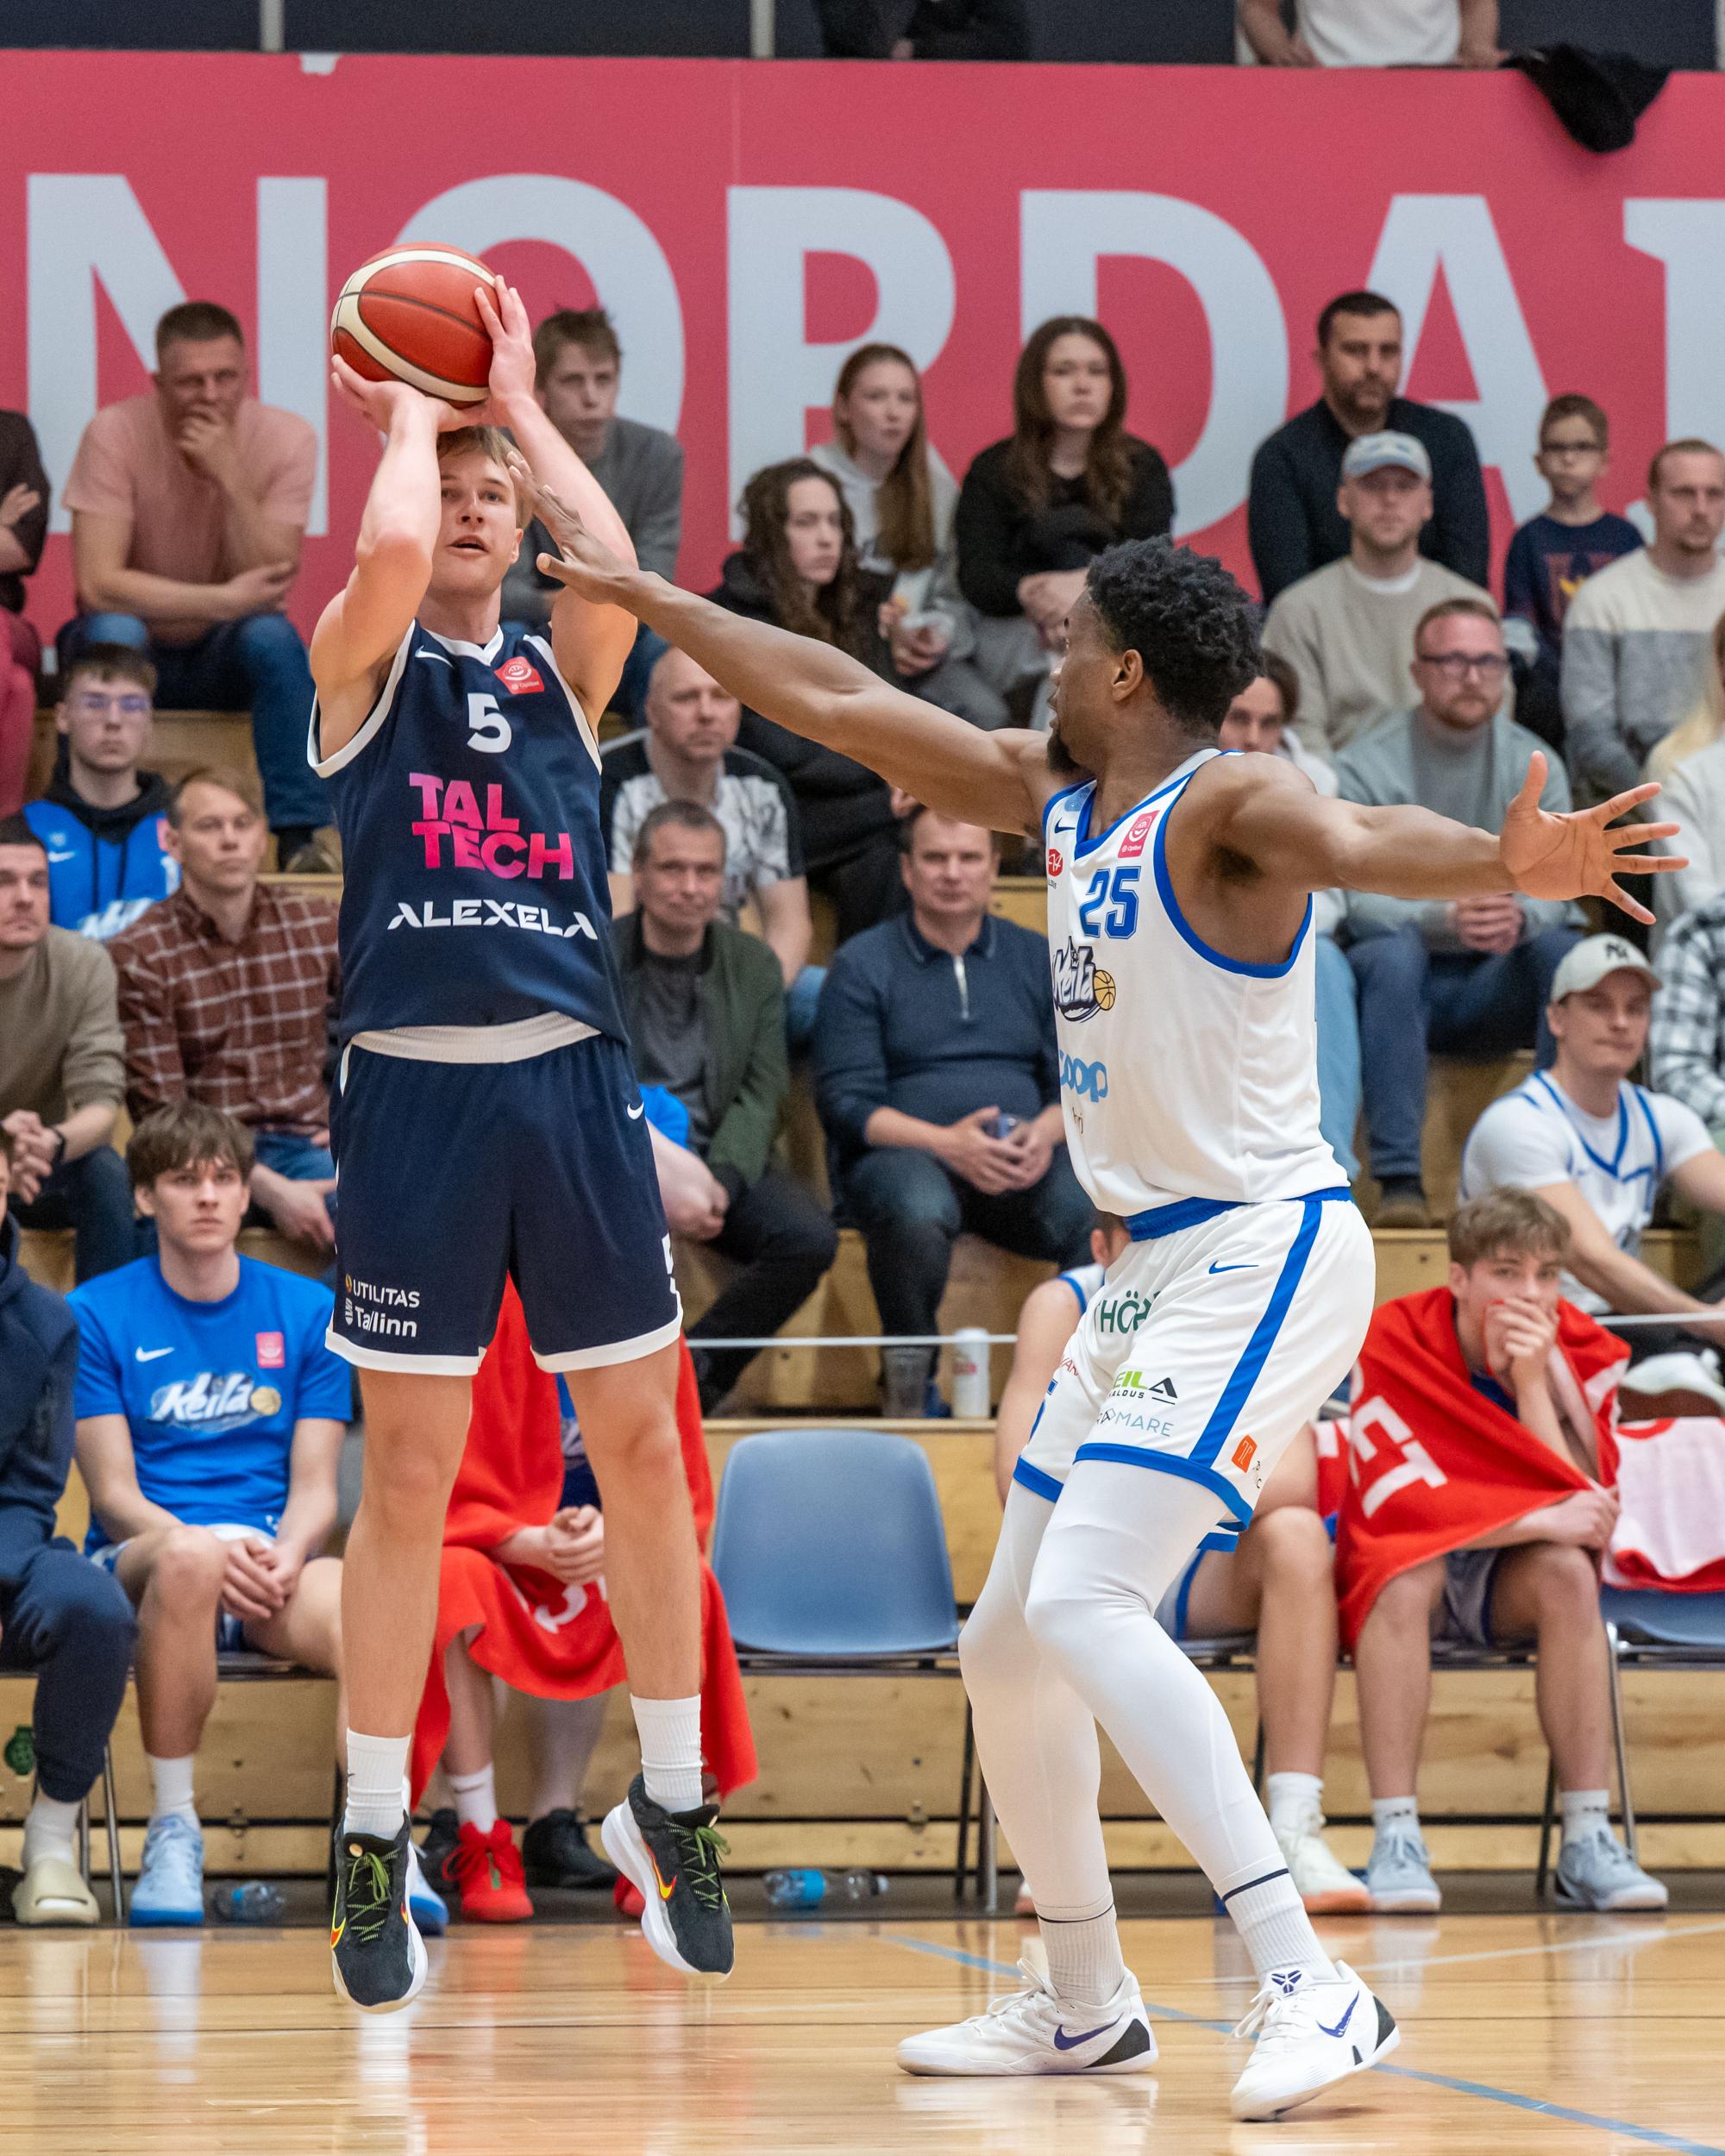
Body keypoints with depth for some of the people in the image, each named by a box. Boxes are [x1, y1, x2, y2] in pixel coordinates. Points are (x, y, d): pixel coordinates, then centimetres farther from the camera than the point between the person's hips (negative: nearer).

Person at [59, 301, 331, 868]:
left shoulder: (286, 438, -13)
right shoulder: (116, 433, -18)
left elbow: (269, 591, -20)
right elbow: (97, 585, -24)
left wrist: (231, 475, -31)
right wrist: (225, 599, -28)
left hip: (225, 658, 1)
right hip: (131, 651, -1)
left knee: (273, 635, -31)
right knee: (113, 632, -34)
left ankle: (299, 838, -25)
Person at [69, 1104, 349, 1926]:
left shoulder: (308, 1312, 13)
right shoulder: (97, 1316, 6)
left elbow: (315, 1488, 9)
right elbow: (113, 1494, 0)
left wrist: (285, 1553, -14)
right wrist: (199, 1545, -20)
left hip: (272, 1563, 2)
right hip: (139, 1559, -1)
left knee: (352, 1605, -36)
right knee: (191, 1560, -40)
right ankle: (171, 1829, -29)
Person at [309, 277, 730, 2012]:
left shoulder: (561, 670, 14)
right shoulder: (365, 664, 6)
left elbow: (619, 564, -8)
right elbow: (390, 545, -16)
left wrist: (519, 401, 3)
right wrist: (408, 409, 1)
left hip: (573, 1084, 3)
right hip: (414, 1088, -3)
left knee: (643, 1443, 5)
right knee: (409, 1469, 0)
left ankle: (669, 1806, 18)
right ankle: (373, 1847, 8)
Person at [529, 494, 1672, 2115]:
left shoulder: (1224, 805, -15)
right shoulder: (1054, 794, 11)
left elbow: (1357, 844, -37)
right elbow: (837, 703, 20)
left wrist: (1505, 866, -58)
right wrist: (643, 598, 24)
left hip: (1263, 1255, -10)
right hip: (1156, 1272, 10)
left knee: (1083, 1605, -24)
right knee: (1005, 1644, 14)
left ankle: (1310, 1990, -28)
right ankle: (1083, 2004, 29)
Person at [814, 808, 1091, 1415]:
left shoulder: (1037, 960, 17)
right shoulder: (862, 966, 7)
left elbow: (1082, 1082, 12)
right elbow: (846, 1102, -1)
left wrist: (1046, 1133, -12)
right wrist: (946, 1143, -16)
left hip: (1024, 1162, 2)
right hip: (901, 1155, -2)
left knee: (1096, 1215, -32)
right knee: (916, 1214, -40)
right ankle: (910, 1382, -20)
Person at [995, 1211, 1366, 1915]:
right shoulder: (1062, 1308, -9)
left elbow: (1294, 1480, -21)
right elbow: (1021, 1478, -21)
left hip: (1207, 1578, 1)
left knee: (1295, 1532, -29)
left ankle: (1296, 1831, -34)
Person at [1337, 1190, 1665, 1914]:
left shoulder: (1581, 1353, -8)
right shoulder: (1392, 1343, -17)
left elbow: (1588, 1511, -17)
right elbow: (1399, 1497, -24)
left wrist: (1535, 1383, -25)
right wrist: (1541, 1520, -30)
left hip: (1512, 1580, 3)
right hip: (1405, 1557, -2)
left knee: (1568, 1571, -31)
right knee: (1408, 1575, -37)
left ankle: (1586, 1840, -32)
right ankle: (1395, 1840, -39)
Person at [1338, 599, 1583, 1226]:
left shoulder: (1533, 767, 5)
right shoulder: (1367, 767, -4)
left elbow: (1555, 889, -7)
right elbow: (1363, 902, -15)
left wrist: (1520, 917, -33)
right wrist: (1445, 920, -36)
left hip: (1493, 988, 2)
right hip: (1402, 985, -2)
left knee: (1564, 949, -27)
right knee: (1391, 953, -36)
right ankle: (1400, 1180, -42)